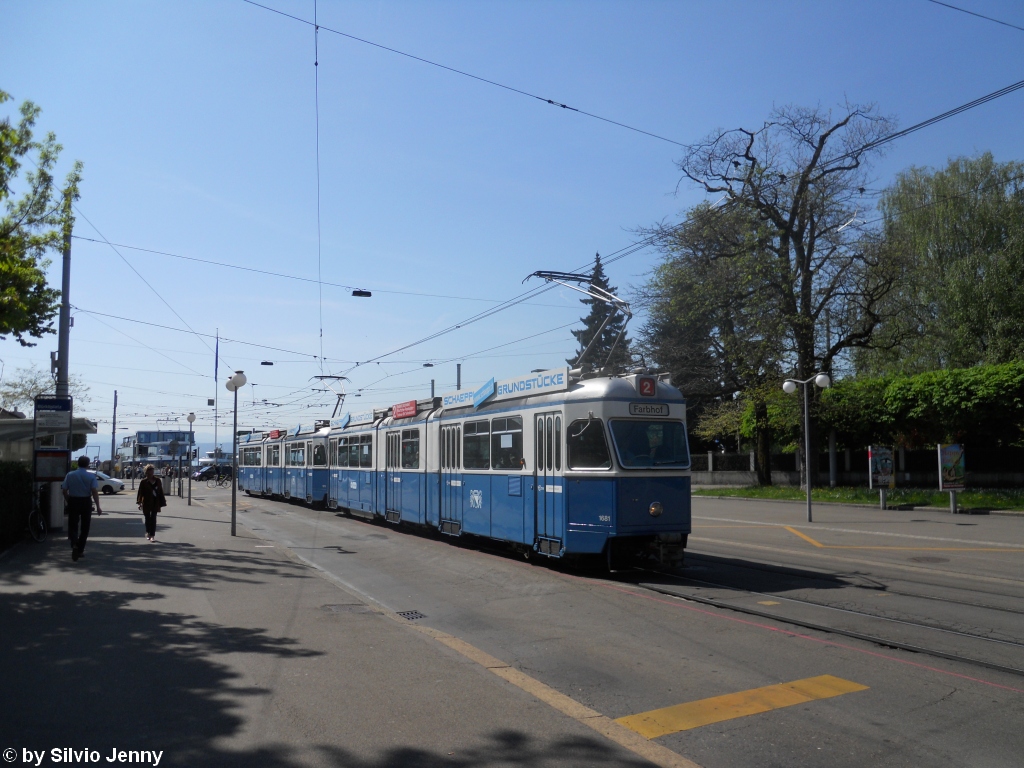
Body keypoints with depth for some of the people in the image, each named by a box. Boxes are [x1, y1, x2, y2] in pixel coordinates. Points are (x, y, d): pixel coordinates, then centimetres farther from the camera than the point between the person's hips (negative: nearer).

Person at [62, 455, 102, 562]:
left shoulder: (70, 475, 1)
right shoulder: (91, 476, -5)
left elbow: (64, 490, 0)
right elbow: (95, 491, -13)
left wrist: (68, 501, 14)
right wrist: (98, 506, -11)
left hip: (73, 502, 1)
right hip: (86, 502, -1)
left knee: (73, 525, 5)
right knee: (85, 527, 12)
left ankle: (74, 544, -23)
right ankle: (80, 550, 16)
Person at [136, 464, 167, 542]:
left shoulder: (157, 480, 3)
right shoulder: (144, 482, -4)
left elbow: (161, 492, 7)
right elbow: (140, 492, -6)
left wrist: (162, 502, 6)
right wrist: (139, 502, -14)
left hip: (155, 503, 1)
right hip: (146, 502, 0)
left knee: (153, 518, -5)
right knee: (147, 518, 13)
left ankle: (152, 535, -7)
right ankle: (148, 533, 31)